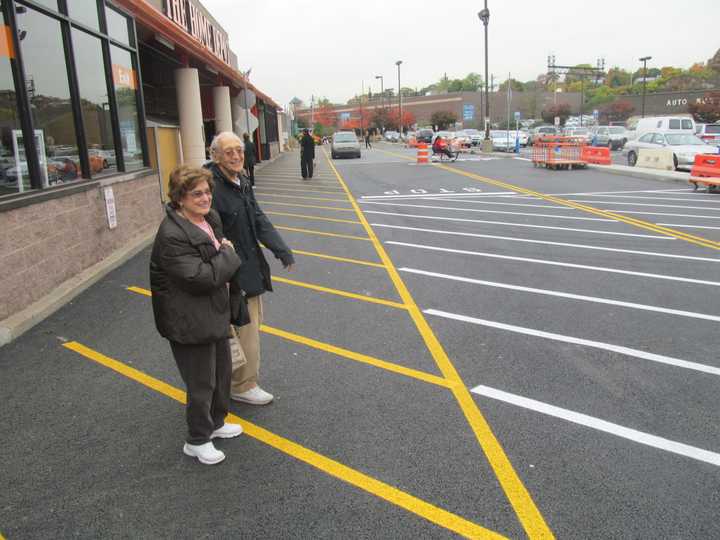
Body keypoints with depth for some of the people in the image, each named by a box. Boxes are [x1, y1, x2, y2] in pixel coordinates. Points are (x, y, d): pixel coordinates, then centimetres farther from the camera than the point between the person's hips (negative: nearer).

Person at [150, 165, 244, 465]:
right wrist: (228, 254, -17)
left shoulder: (210, 218, 2)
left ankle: (216, 423, 46)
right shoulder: (172, 236, -26)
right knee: (202, 384, 6)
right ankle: (197, 441, 28)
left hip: (215, 315, 9)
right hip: (190, 324, -9)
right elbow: (201, 277, -29)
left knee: (222, 372, 23)